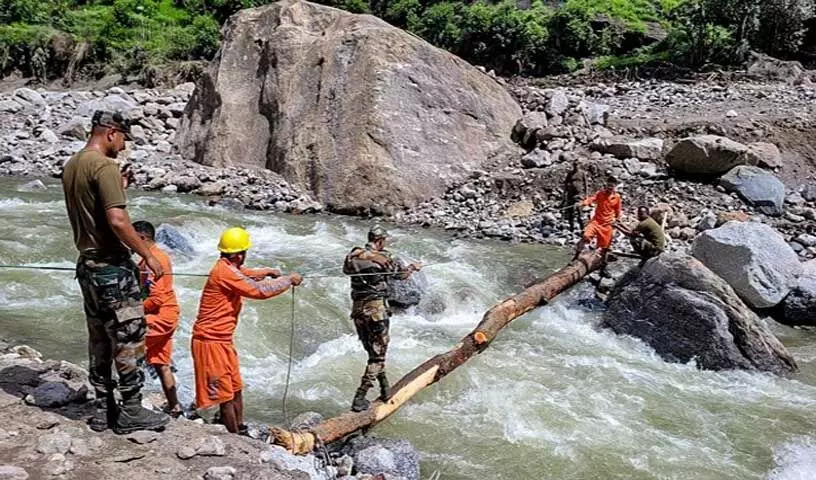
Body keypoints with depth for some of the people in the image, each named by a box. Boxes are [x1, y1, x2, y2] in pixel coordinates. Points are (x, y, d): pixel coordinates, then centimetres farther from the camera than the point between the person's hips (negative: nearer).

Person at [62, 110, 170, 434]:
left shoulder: (71, 166, 11)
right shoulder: (105, 166, -17)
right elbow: (117, 221, -25)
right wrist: (148, 255, -18)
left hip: (87, 264, 9)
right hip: (112, 266, -9)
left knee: (99, 340, 14)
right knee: (129, 338, 0)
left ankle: (104, 410, 22)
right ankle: (131, 413, 7)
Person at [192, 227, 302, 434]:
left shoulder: (229, 268, 9)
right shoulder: (224, 272, -22)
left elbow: (244, 274, 34)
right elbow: (260, 291, -23)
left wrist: (267, 272, 24)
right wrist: (289, 280, -12)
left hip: (223, 339, 10)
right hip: (210, 341, -10)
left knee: (236, 389, 18)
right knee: (226, 395, -2)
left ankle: (240, 431, 29)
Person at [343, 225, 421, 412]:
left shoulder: (353, 255, 4)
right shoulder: (383, 257, -8)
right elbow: (401, 274, 6)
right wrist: (413, 267, 28)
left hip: (357, 309, 6)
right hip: (376, 309, -6)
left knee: (373, 351, 21)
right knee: (377, 355, 1)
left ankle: (385, 389, 29)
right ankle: (359, 399, -5)